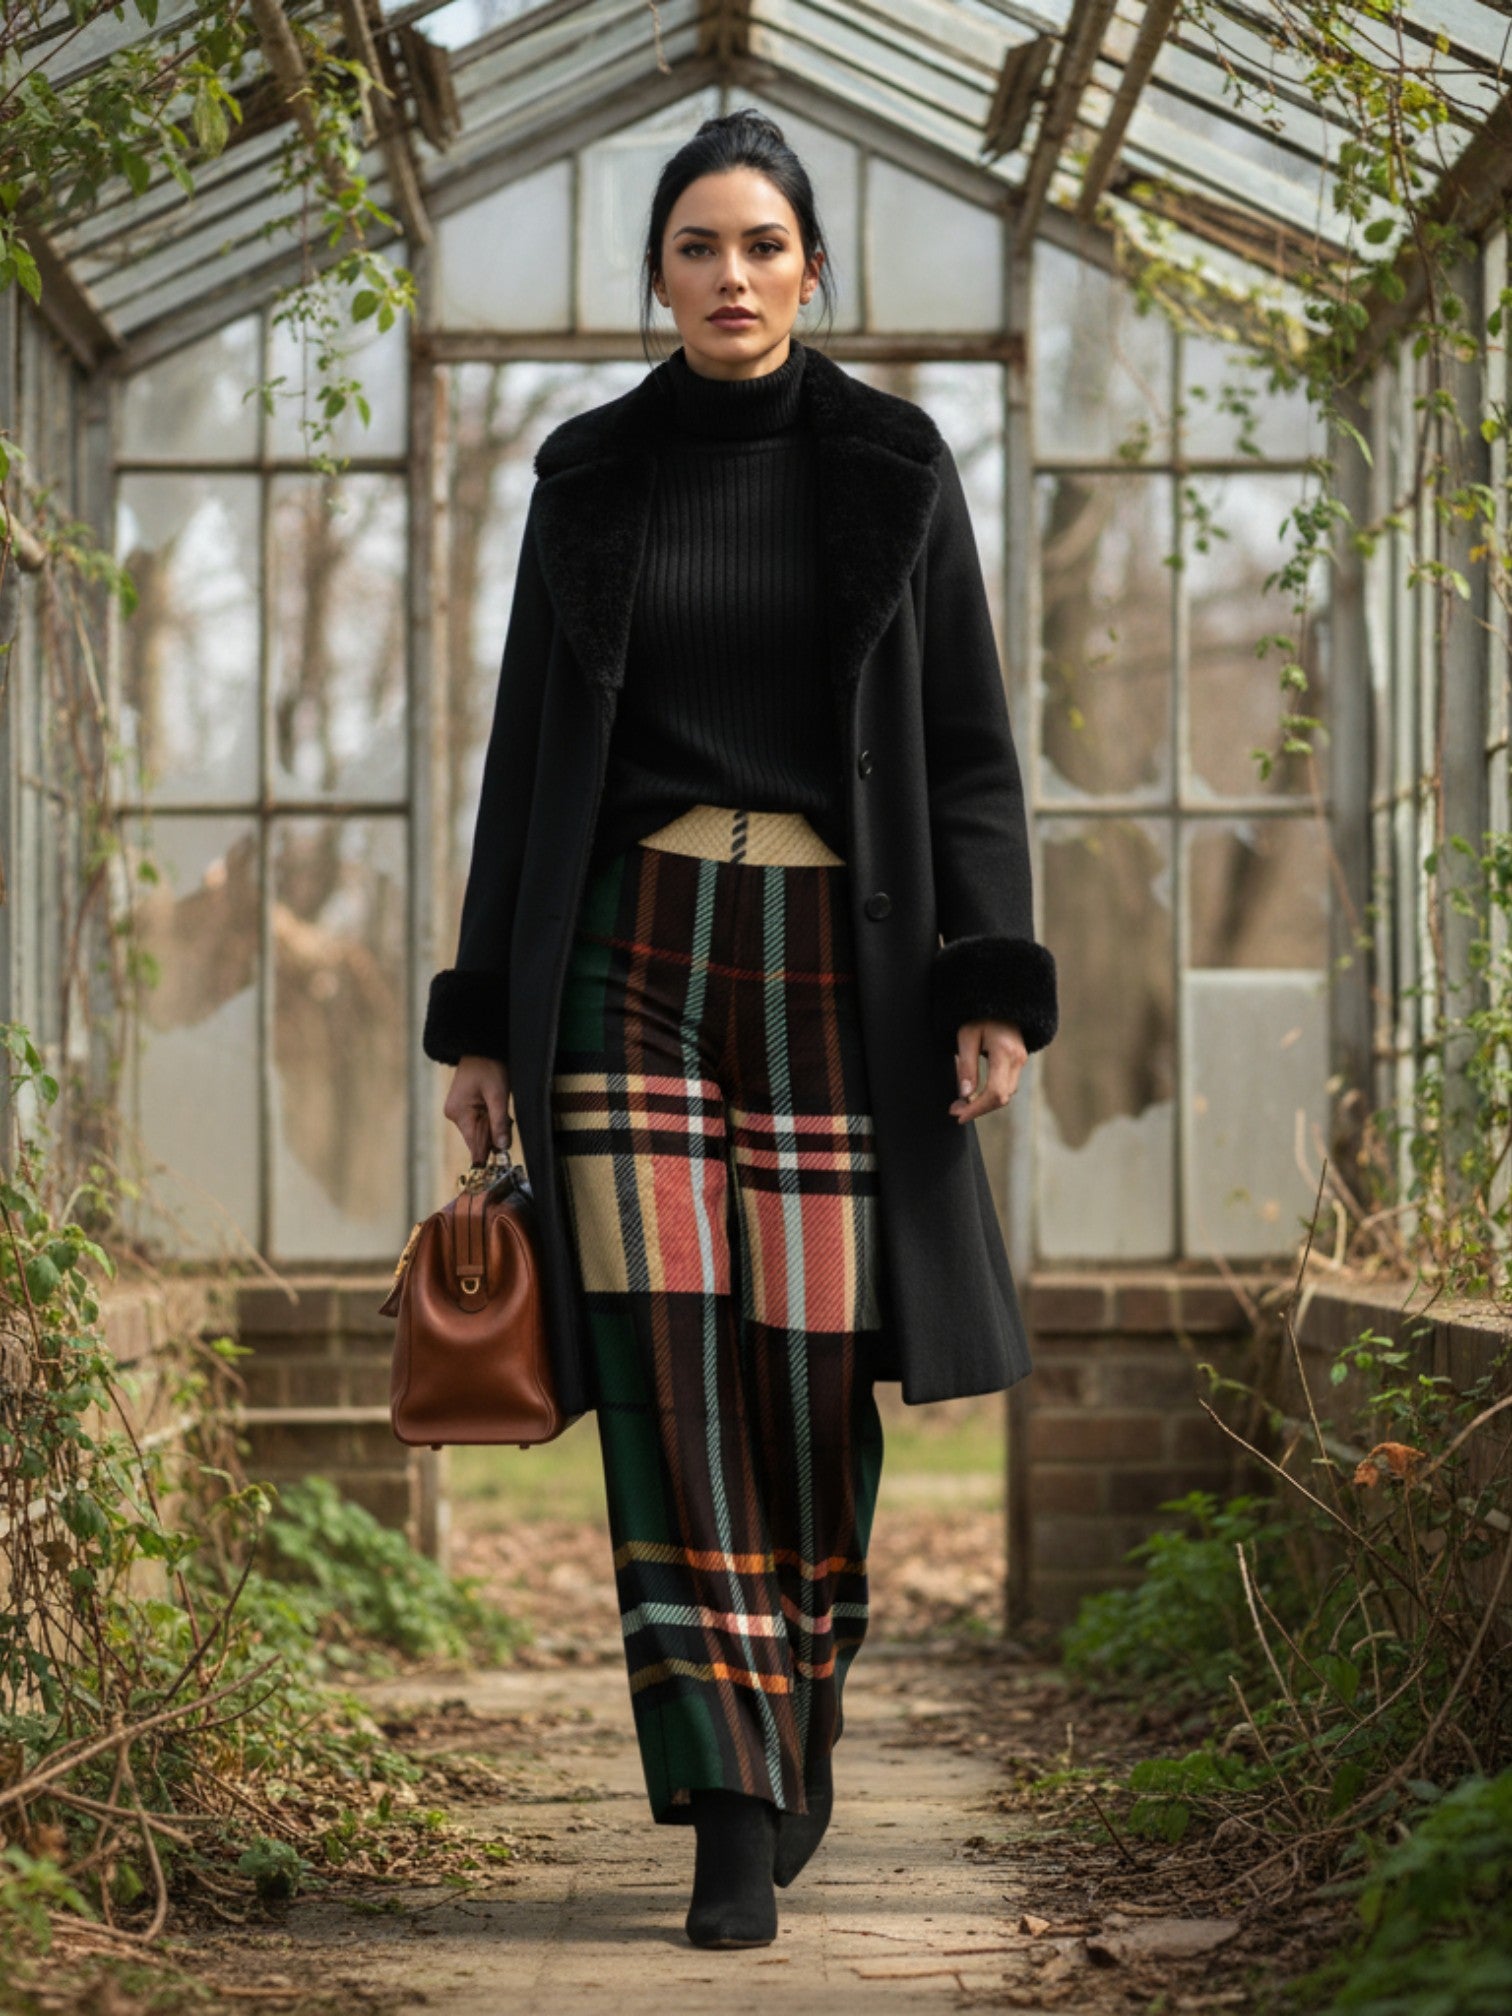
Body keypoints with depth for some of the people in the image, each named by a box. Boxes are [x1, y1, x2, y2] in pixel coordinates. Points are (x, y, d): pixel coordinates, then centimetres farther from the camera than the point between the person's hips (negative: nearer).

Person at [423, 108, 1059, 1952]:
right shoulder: (587, 477, 7)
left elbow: (966, 742, 2)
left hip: (831, 955, 0)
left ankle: (795, 1714, 27)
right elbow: (529, 750, 8)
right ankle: (733, 1818, -10)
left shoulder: (896, 465, 4)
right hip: (629, 949, 0)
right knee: (667, 1372, -11)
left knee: (806, 1371, 0)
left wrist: (994, 988, -9)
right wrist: (482, 1019, 4)